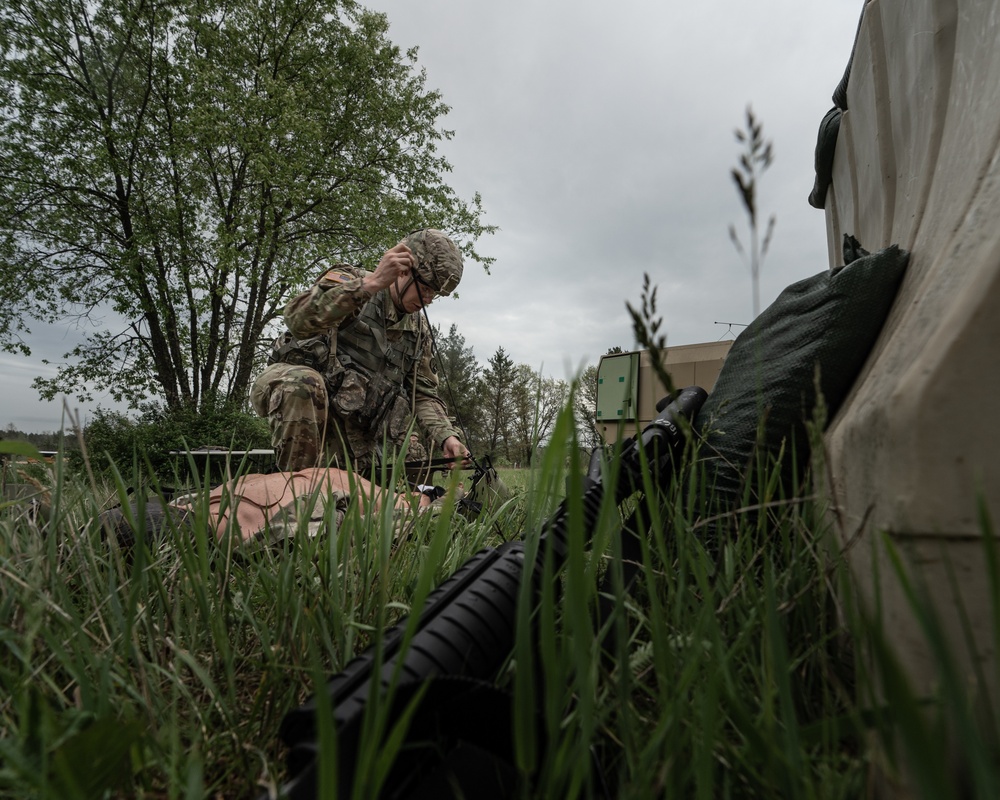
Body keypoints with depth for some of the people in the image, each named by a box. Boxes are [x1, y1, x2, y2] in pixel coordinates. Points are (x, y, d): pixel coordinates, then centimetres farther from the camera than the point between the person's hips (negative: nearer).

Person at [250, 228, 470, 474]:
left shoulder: (419, 331, 8)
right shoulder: (349, 280, -9)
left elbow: (424, 394, 7)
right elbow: (298, 320, -29)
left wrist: (447, 435, -12)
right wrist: (373, 283, -34)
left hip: (351, 427, 6)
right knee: (302, 382, -38)